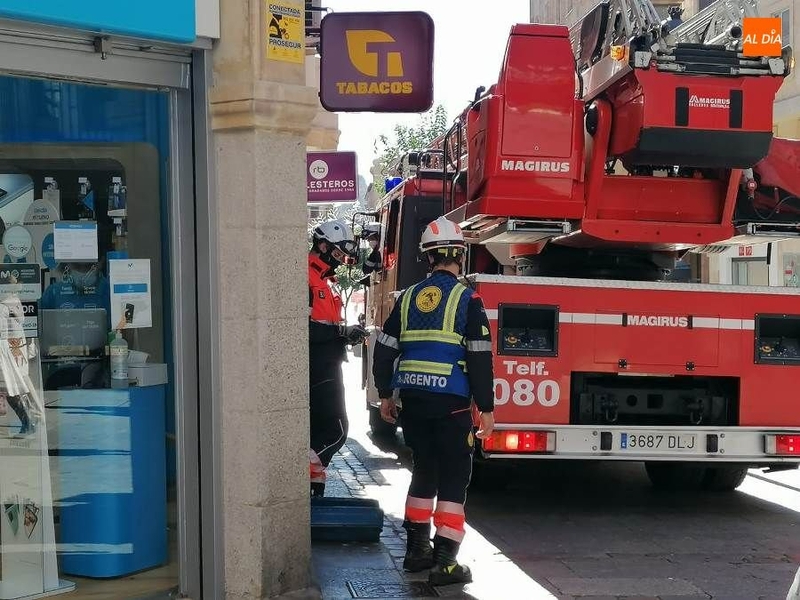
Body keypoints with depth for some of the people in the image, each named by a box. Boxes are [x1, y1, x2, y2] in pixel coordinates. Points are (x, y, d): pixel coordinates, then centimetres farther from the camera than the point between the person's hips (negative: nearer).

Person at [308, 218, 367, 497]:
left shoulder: (325, 281, 19)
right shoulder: (306, 278, -14)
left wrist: (348, 334, 11)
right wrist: (342, 331, -22)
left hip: (327, 367, 11)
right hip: (316, 368, -11)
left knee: (321, 429, 13)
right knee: (335, 429, -13)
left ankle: (314, 491, 19)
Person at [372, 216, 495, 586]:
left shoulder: (409, 298, 8)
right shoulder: (467, 299, -7)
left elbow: (385, 349, 10)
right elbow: (479, 358, -11)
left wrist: (385, 395, 19)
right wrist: (486, 409, -5)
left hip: (413, 400, 5)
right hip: (451, 402, -5)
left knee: (424, 471, 19)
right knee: (454, 477, 2)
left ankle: (417, 549, 26)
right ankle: (444, 562, -1)